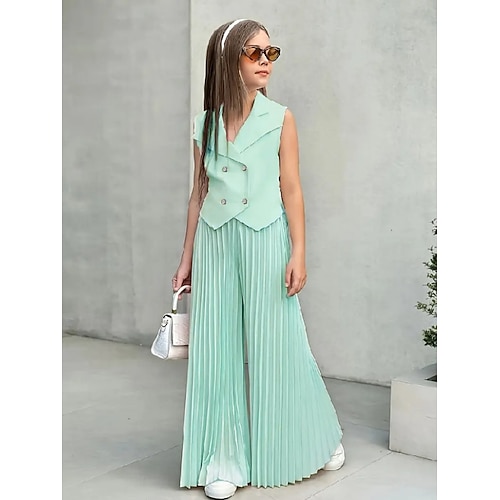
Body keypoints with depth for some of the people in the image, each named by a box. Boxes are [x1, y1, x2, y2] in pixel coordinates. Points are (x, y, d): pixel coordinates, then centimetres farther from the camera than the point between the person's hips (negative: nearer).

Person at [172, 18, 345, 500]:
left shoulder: (280, 119, -1)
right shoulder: (204, 124, 6)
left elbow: (291, 190, -2)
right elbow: (198, 194, 10)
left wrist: (298, 254, -8)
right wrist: (186, 259, 11)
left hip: (265, 239, -2)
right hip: (215, 243, 3)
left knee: (275, 344, 4)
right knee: (218, 348, 3)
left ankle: (319, 437, 27)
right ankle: (224, 460, 15)